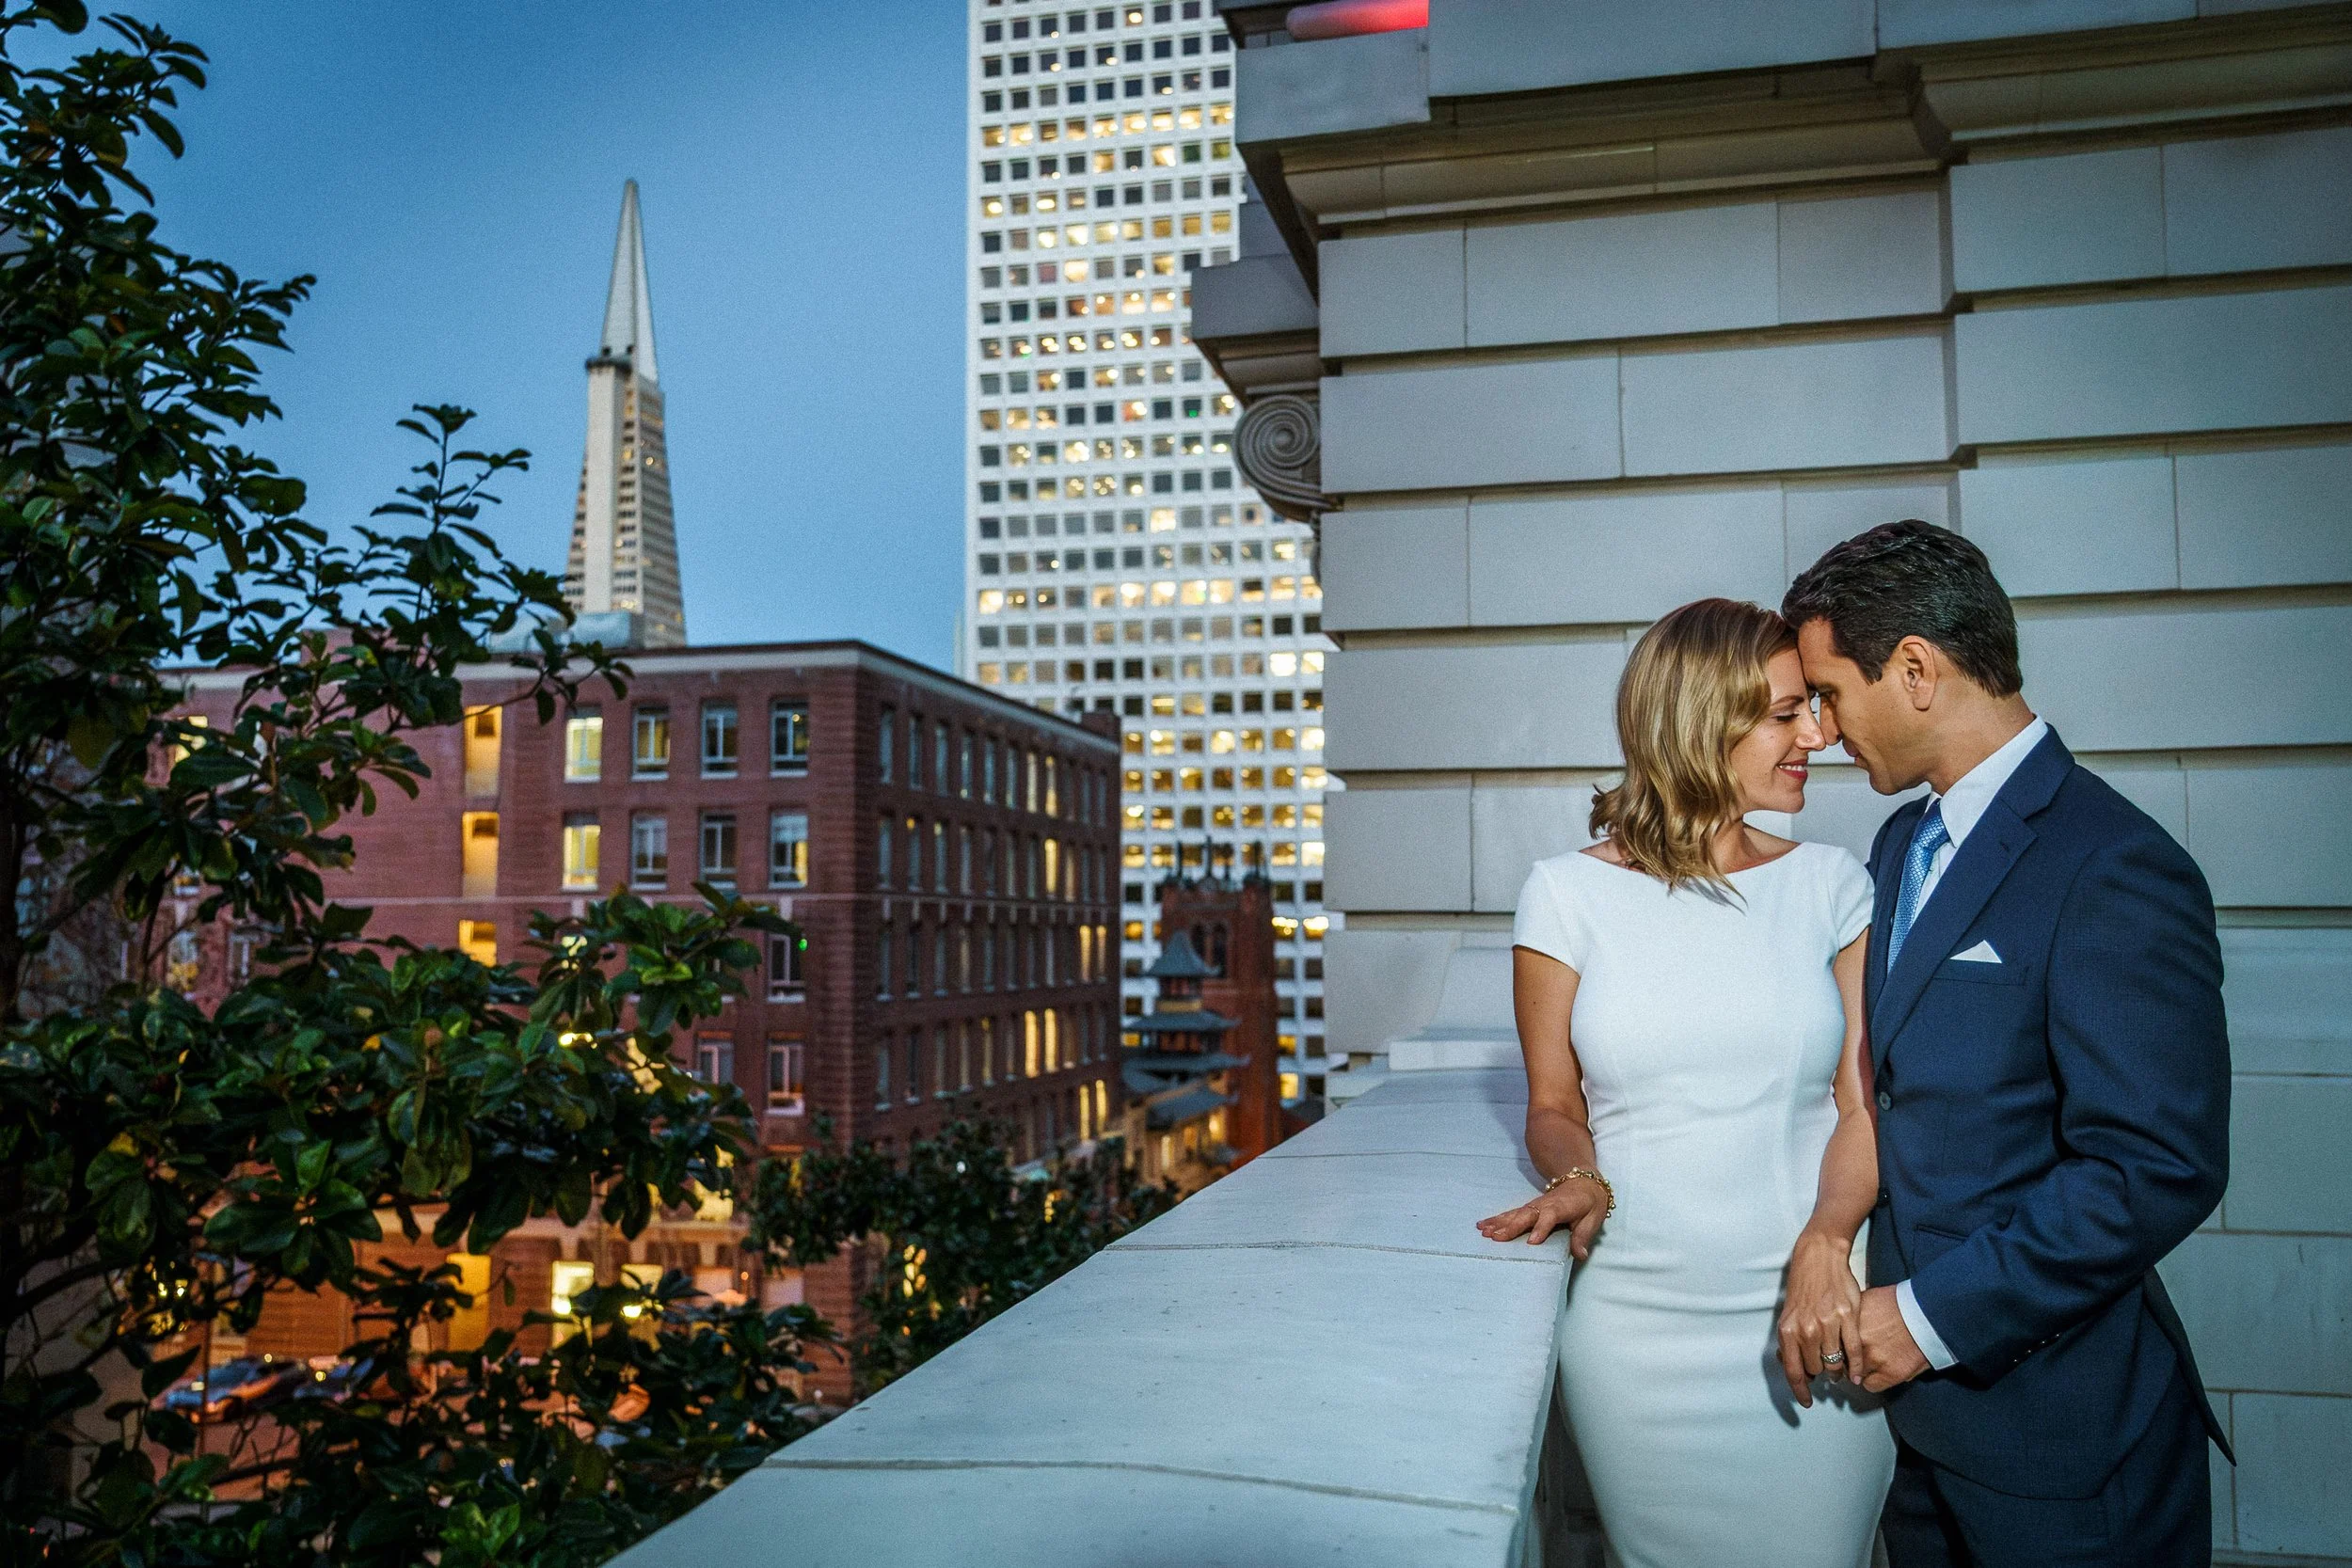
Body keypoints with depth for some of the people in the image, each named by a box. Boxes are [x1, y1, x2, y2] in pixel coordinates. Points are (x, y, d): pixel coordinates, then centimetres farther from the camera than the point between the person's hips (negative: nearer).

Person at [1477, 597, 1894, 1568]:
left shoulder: (1829, 885, 2)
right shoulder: (1570, 893, -2)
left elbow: (1863, 1104, 0)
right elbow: (1553, 1107, 7)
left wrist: (1825, 1243, -17)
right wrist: (1577, 1180, -14)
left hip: (1808, 1319, 1)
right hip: (1639, 1328, -1)